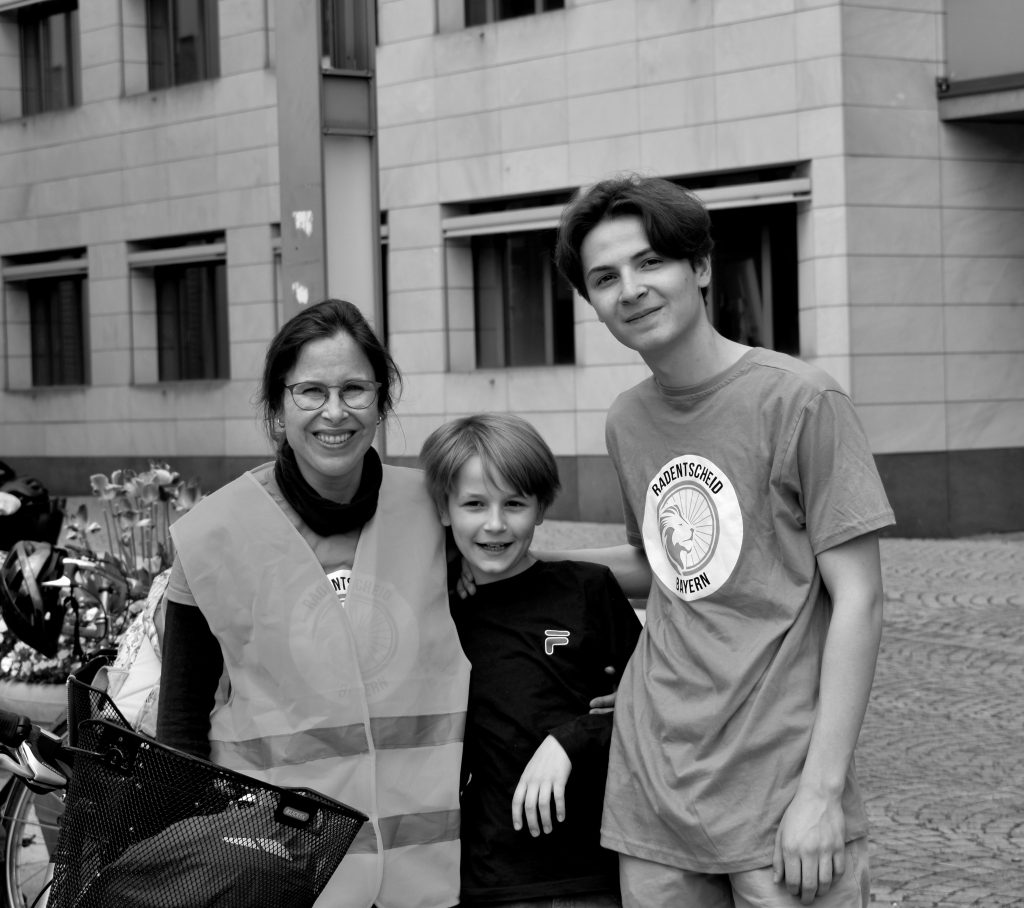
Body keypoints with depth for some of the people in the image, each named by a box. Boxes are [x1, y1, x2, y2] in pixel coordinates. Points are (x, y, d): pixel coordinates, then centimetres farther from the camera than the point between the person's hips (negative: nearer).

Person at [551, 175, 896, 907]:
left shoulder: (800, 401, -8)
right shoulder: (627, 421, 9)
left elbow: (857, 599, -9)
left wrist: (822, 791, -14)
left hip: (782, 799, -5)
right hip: (652, 793, 5)